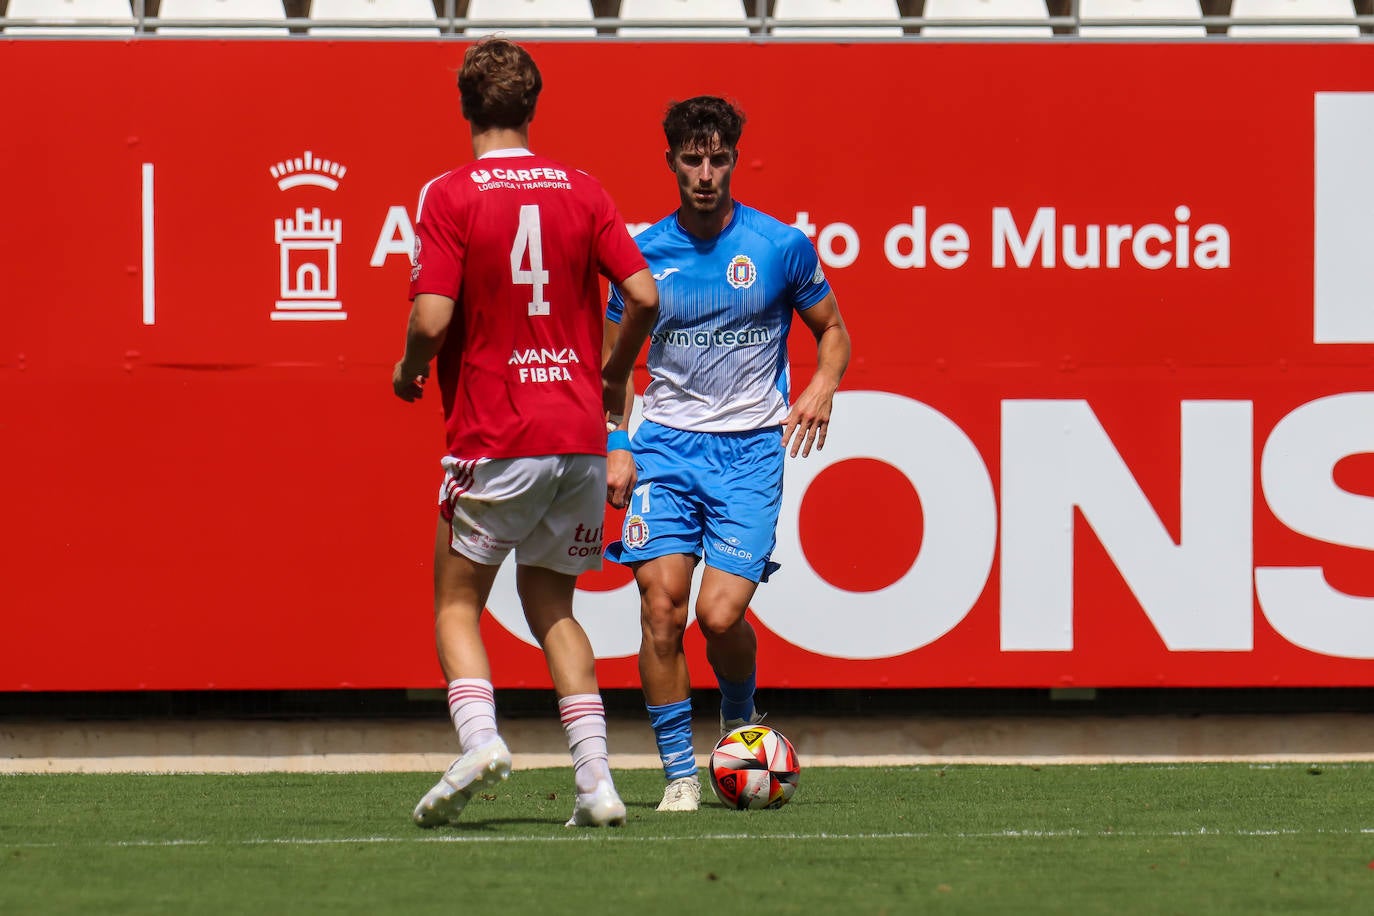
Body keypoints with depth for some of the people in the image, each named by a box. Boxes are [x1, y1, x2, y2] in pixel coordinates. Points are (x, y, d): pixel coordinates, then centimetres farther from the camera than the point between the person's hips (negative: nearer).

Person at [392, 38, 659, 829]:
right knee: (551, 607, 15)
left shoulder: (450, 197, -7)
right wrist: (613, 376, 18)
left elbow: (433, 316, -15)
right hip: (581, 437, 4)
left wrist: (410, 373, 6)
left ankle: (479, 736, -18)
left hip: (493, 436, -4)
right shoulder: (580, 190, 5)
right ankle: (596, 778, 2)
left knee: (457, 601, 8)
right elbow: (644, 295, 0)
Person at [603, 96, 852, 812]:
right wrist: (614, 448, 2)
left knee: (720, 613, -13)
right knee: (662, 605, -13)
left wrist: (823, 387, -8)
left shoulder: (782, 246, 0)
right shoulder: (644, 254, 4)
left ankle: (741, 723, 20)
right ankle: (679, 775, -4)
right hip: (666, 445, 2)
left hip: (751, 448, -2)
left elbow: (832, 330, 13)